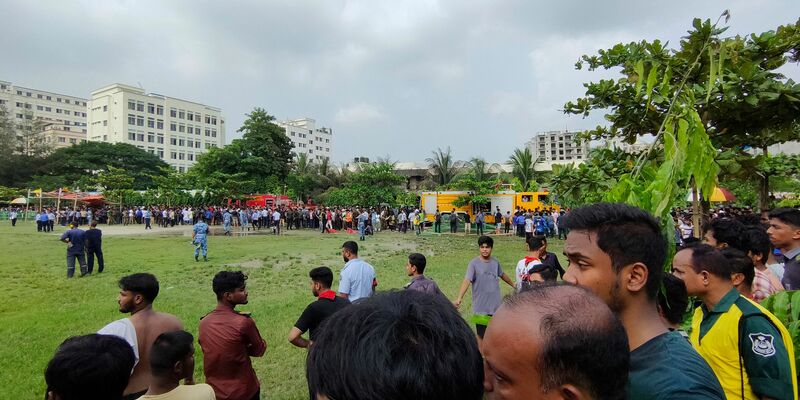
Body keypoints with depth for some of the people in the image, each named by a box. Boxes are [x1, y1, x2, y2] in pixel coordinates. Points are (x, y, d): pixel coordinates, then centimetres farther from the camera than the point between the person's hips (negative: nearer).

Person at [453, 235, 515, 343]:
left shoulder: (495, 262, 3)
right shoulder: (474, 263, -13)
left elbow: (502, 275, 23)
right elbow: (467, 281, -25)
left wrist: (513, 285, 38)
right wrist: (459, 298, -37)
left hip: (497, 306, 5)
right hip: (481, 308, -4)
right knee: (482, 335, 5)